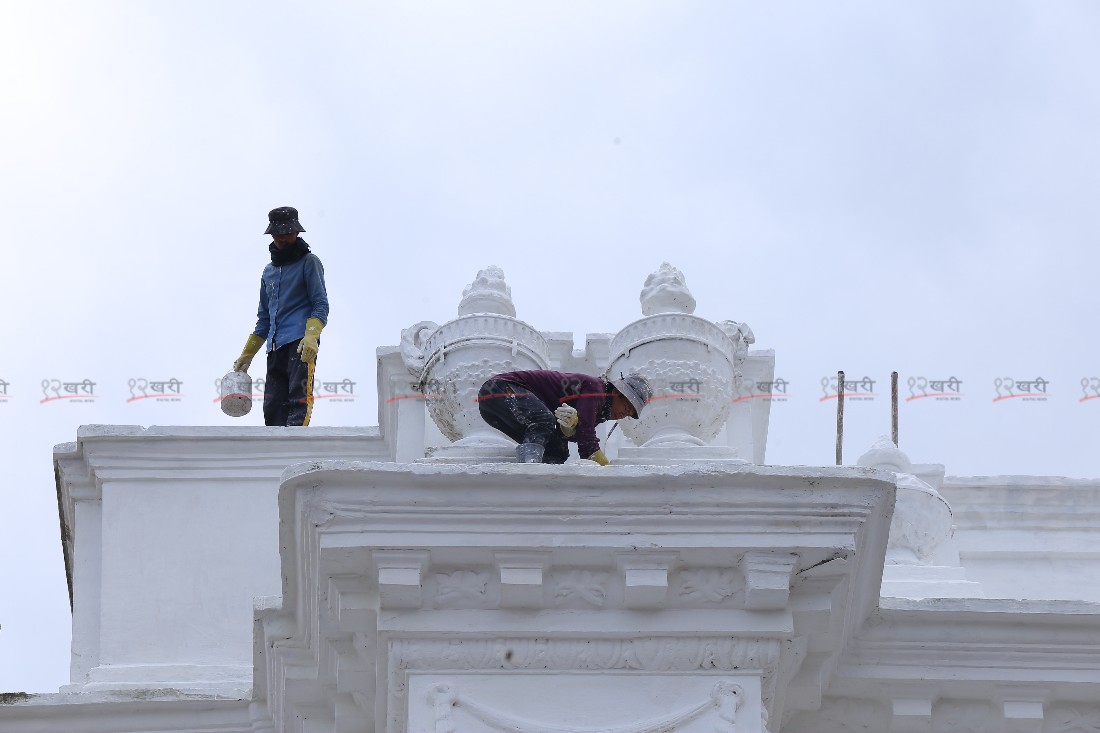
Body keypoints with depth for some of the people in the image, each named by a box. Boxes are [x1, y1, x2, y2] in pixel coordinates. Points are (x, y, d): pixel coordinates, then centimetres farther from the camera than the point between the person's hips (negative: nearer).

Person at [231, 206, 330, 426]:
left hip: (300, 343, -7)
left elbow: (321, 305, -2)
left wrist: (311, 336, -19)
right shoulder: (269, 272, 26)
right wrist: (247, 354, 28)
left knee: (298, 400, -21)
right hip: (276, 347, 7)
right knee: (273, 408, -4)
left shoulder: (308, 262, 7)